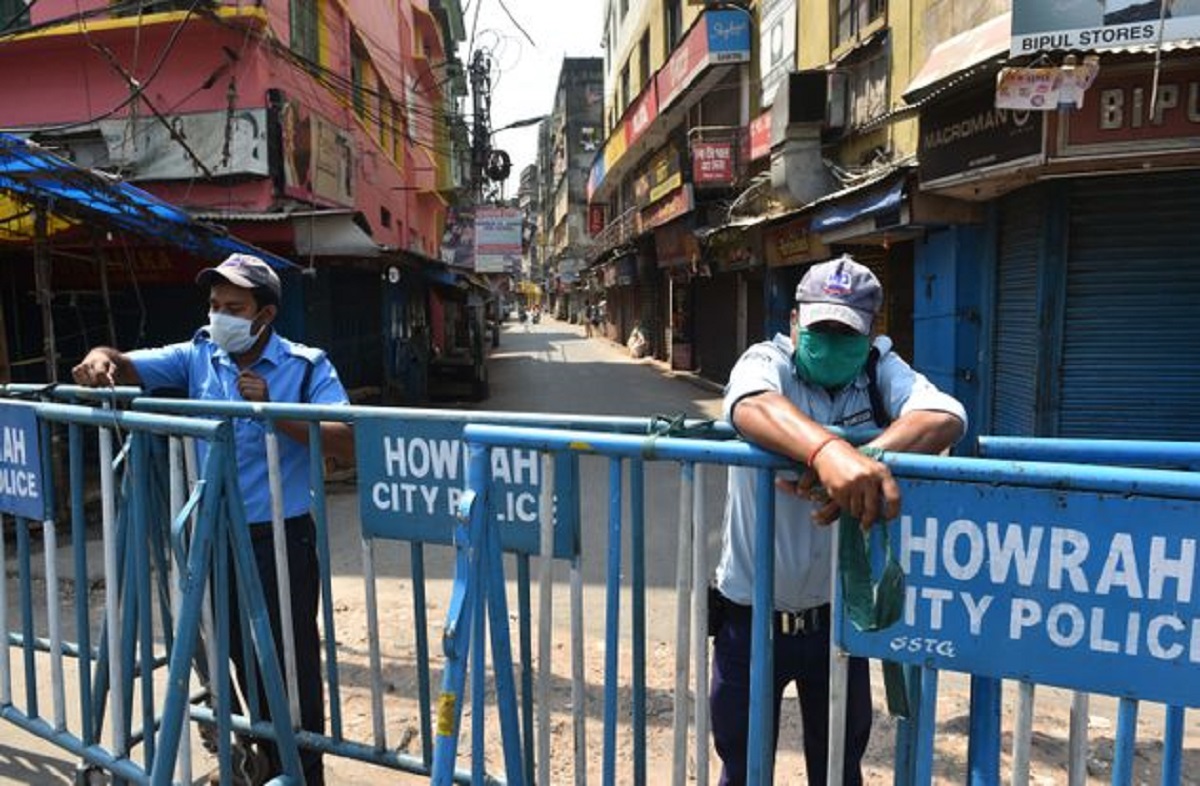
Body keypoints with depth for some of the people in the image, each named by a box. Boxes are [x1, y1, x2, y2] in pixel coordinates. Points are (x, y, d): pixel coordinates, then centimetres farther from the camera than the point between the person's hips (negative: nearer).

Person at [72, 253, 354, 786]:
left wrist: (276, 412, -28)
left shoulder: (306, 365, -10)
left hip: (281, 537, -5)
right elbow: (127, 368, 4)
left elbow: (348, 443, -20)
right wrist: (101, 359, -19)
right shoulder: (197, 356, 3)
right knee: (244, 657, 18)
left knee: (293, 659, 4)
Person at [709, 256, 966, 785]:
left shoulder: (880, 370, -5)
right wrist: (828, 449, -57)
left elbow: (945, 417, -23)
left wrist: (864, 458, -41)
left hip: (837, 612, 2)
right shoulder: (767, 360, -13)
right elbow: (752, 406, -37)